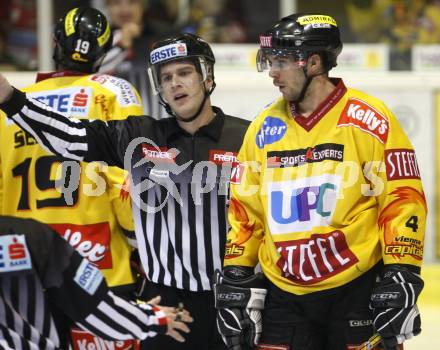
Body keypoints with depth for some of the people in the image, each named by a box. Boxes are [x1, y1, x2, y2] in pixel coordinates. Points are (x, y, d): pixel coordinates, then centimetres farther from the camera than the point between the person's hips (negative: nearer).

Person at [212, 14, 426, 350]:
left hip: (357, 290, -4)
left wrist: (402, 277, -13)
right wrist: (233, 278, 10)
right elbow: (243, 208, 15)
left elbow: (403, 201, -8)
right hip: (284, 294, 5)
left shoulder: (368, 119, -7)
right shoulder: (265, 127, 9)